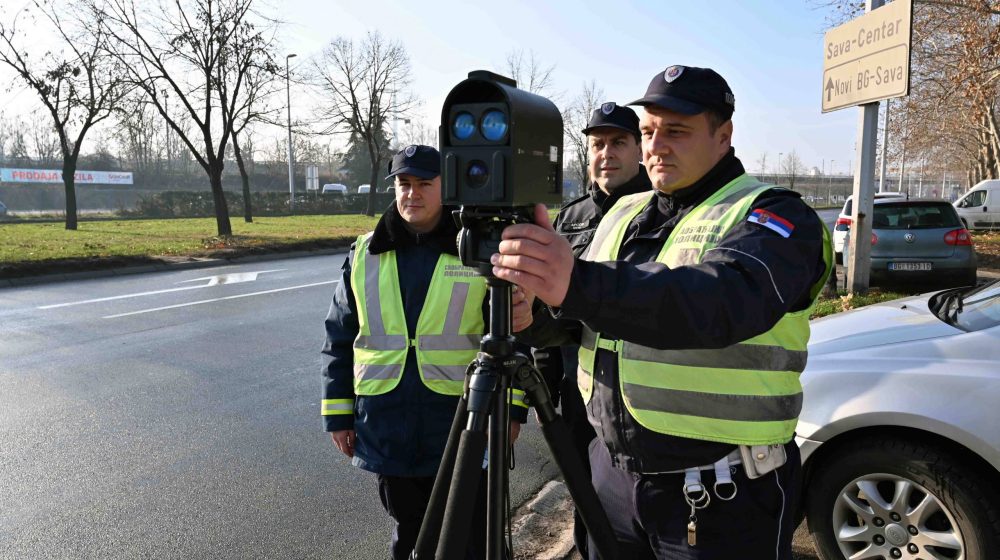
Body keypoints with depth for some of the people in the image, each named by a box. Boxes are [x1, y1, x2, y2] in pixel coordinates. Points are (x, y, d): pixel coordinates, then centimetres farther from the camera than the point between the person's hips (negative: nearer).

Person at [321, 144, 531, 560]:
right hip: (386, 430, 3)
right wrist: (338, 413, 5)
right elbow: (340, 338, 8)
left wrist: (511, 408, -4)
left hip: (462, 425, -2)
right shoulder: (365, 254, 5)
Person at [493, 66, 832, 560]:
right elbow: (569, 321, 7)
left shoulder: (774, 216, -10)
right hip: (611, 473, 6)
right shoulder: (623, 215, 10)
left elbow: (725, 299, -32)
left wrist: (577, 284, -46)